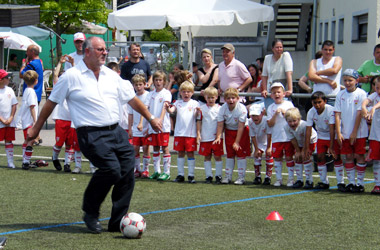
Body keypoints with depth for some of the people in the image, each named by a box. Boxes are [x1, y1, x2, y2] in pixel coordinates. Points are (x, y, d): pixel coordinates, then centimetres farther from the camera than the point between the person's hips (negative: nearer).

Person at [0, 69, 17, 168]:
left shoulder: (9, 90, 9)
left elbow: (14, 105, 10)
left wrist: (11, 118, -2)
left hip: (10, 122, 4)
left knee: (9, 141, 6)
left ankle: (10, 162, 8)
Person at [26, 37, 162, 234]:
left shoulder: (111, 76, 15)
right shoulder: (71, 76, -1)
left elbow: (131, 98, 23)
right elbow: (51, 102, 6)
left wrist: (150, 118, 22)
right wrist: (36, 129, 10)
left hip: (115, 131, 6)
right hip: (91, 134, -6)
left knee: (127, 172, -3)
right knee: (111, 169, -22)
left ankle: (118, 222, 9)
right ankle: (90, 213, 1)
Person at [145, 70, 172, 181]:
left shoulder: (166, 93, 0)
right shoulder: (151, 94, 12)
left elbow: (165, 106, -14)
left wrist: (160, 119, -29)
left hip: (163, 126, -5)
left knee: (165, 148, -3)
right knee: (155, 148, 9)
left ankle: (166, 172, -1)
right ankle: (157, 171, 16)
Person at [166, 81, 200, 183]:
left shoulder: (195, 103, 2)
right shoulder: (178, 103, 8)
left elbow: (197, 116, -8)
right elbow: (171, 110, -7)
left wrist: (198, 111, -30)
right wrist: (167, 108, -28)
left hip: (191, 133, -2)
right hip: (179, 132, 2)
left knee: (190, 153, 1)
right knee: (180, 153, 7)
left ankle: (191, 175, 6)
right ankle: (180, 175, 13)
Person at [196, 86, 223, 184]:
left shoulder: (219, 108, 2)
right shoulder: (201, 109, 5)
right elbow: (199, 122, 8)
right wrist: (198, 134, 1)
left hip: (217, 137, -1)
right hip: (205, 138, 1)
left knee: (217, 156, 1)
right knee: (207, 157, 6)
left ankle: (218, 176, 9)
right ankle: (208, 176, 13)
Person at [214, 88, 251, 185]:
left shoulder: (242, 109, -26)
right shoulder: (223, 108, -15)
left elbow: (241, 127, -26)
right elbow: (220, 124, -12)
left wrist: (237, 142, -27)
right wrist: (218, 137, -27)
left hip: (241, 132, -4)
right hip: (229, 131, 4)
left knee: (241, 154, -4)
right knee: (229, 154, 9)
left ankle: (241, 177, 2)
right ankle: (228, 176, 16)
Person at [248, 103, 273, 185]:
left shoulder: (266, 121, -35)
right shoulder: (250, 122, -22)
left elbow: (269, 135, -27)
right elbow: (253, 136, -14)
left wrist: (268, 147, -21)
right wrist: (256, 149, -13)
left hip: (269, 142, -4)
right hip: (259, 142, 4)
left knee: (268, 155, -11)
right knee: (257, 155, -2)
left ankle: (268, 177, -2)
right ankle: (257, 176, 11)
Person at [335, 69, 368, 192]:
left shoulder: (361, 94, -7)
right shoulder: (340, 95, 4)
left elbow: (359, 114, -10)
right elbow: (337, 114, 2)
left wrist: (354, 132, -13)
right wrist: (338, 133, -6)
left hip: (359, 133, -4)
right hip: (345, 133, 4)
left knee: (359, 156, 0)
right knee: (348, 157, 7)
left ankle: (360, 183, 6)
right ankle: (351, 182, 14)